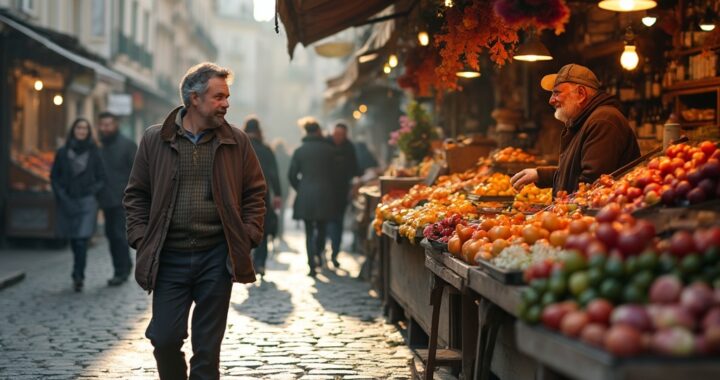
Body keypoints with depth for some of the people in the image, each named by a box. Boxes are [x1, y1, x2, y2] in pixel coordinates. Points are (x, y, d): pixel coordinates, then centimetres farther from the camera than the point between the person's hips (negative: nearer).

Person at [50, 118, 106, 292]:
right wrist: (63, 197, -4)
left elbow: (101, 178, 7)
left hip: (87, 201, -2)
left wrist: (93, 190, -9)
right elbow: (54, 177, 7)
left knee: (82, 240, -14)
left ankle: (78, 277, -11)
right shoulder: (62, 153, 4)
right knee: (73, 240, 10)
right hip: (67, 202, 2)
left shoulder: (93, 153, 2)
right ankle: (79, 274, 30)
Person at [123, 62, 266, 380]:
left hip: (216, 258, 0)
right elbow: (136, 195, 7)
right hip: (169, 257, 0)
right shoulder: (155, 139, 3)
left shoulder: (237, 142, 5)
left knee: (208, 346, 5)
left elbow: (255, 193, 9)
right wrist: (141, 240, -2)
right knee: (165, 337, 1)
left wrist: (248, 237, -2)